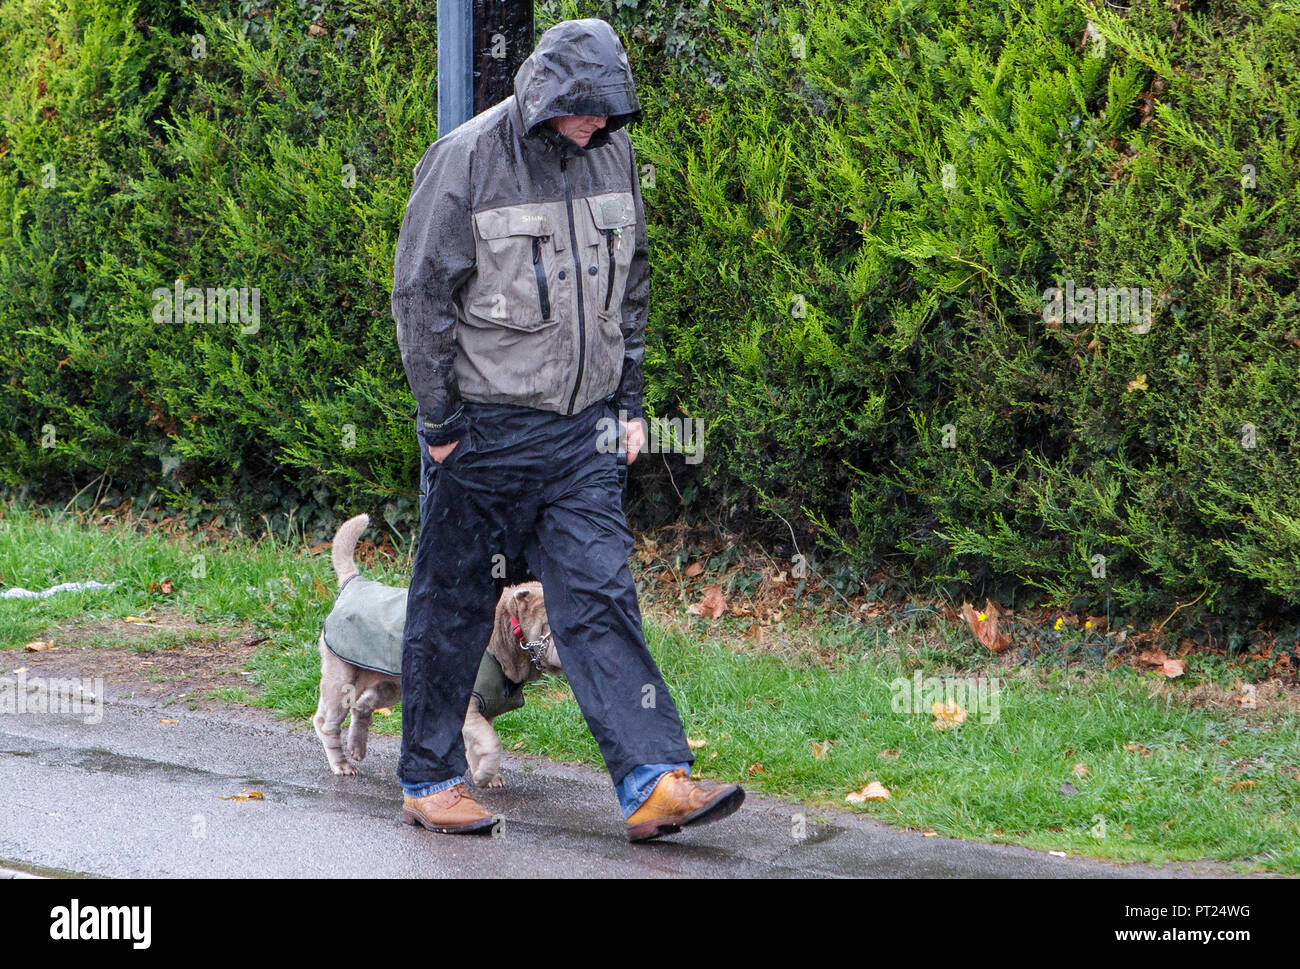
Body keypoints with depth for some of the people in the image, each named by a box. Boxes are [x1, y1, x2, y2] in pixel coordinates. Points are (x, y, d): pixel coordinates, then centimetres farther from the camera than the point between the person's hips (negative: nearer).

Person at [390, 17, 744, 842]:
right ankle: (430, 782, 18)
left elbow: (630, 285, 17)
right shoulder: (467, 161, -12)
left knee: (601, 595, -3)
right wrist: (440, 419, -8)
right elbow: (422, 294, -8)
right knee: (453, 606, 6)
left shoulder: (613, 154, 6)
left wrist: (629, 400, 14)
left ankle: (654, 782, -9)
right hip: (484, 427, -4)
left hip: (582, 429, 4)